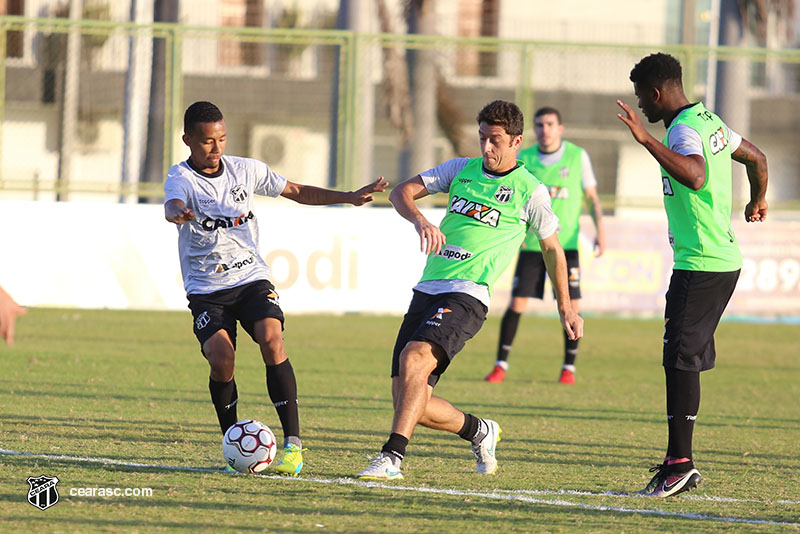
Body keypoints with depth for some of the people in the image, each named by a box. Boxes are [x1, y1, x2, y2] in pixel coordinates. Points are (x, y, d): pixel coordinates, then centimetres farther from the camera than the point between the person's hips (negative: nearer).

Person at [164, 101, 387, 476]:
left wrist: (350, 197, 7)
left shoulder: (246, 170, 4)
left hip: (251, 279, 2)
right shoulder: (181, 179, -9)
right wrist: (179, 214, -58)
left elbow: (297, 192, 16)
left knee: (271, 340, -24)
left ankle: (292, 441, -21)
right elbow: (173, 206, -33)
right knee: (221, 358, -23)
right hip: (206, 290, -2)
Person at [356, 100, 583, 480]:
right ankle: (480, 431, 26)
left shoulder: (529, 192, 4)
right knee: (408, 401, 0)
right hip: (427, 290, 6)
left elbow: (552, 248, 17)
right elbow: (401, 192, 8)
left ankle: (391, 458, -38)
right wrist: (419, 219, -14)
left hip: (467, 295, -6)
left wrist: (566, 308, 23)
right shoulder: (461, 170, 15)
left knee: (414, 358, -32)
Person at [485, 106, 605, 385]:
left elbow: (591, 196, 8)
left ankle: (569, 367, 8)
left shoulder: (578, 156, 0)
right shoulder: (524, 159, 1)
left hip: (566, 244, 0)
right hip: (531, 244, 0)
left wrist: (599, 229, -2)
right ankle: (501, 365, 5)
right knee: (517, 303, -5)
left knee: (571, 304, -6)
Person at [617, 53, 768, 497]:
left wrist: (647, 139, -38)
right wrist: (758, 202, 48)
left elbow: (695, 177, -37)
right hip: (724, 257, 10)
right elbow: (757, 159, 29)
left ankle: (681, 462, -11)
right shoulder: (709, 121, 14)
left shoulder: (683, 131, -16)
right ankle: (680, 461, 14)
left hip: (701, 266, -10)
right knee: (684, 359, 12)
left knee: (681, 359, -10)